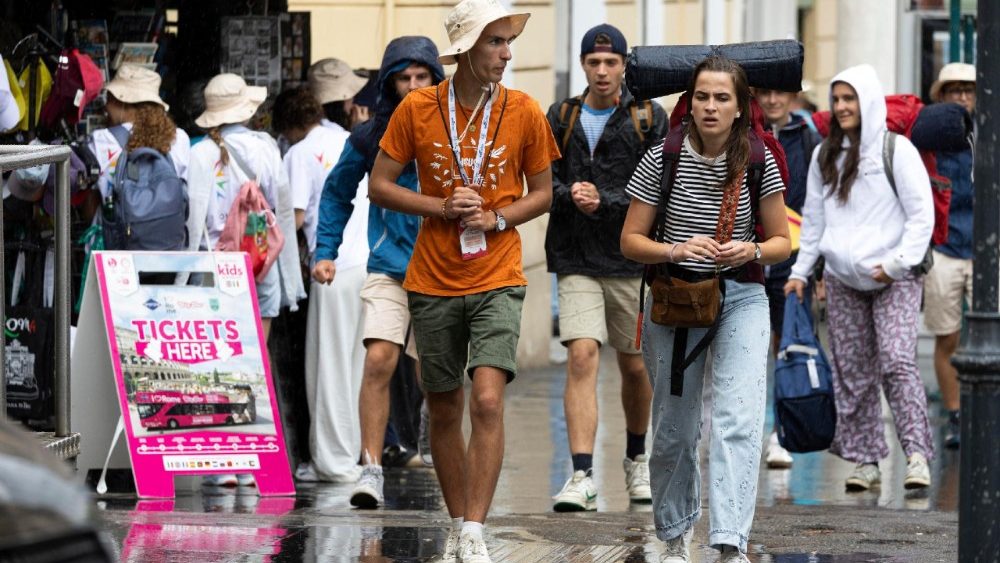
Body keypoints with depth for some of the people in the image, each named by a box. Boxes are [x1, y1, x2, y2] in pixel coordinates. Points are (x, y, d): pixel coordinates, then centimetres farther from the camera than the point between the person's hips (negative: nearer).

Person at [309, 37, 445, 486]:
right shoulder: (370, 138, 3)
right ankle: (370, 469, -17)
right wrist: (326, 252, 10)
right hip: (388, 268, -1)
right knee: (379, 360, -18)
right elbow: (336, 194, 17)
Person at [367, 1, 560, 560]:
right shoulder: (418, 109, -3)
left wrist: (496, 218, -10)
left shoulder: (524, 113, -2)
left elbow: (542, 193, 8)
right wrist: (442, 208, -12)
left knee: (487, 400, -18)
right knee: (445, 411, 10)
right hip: (433, 281, 1)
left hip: (498, 280, -1)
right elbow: (380, 185, 2)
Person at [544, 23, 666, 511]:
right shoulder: (562, 118, 8)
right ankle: (582, 477, -19)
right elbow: (544, 181, 4)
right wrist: (570, 195, -16)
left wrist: (603, 202, -18)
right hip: (577, 260, 0)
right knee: (582, 356, -15)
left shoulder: (649, 119, 0)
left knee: (635, 366, 11)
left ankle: (636, 458, 36)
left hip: (632, 258, 0)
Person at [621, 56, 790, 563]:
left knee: (739, 421, -18)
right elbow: (630, 241, -2)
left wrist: (750, 251, -17)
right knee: (674, 428, 9)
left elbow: (781, 242, 5)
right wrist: (677, 250, -21)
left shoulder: (759, 163, -4)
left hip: (741, 299, 0)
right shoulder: (662, 159, -6)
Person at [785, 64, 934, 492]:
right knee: (852, 372, 3)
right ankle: (865, 460, 9)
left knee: (897, 361, -17)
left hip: (893, 279, -5)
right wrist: (800, 271, 13)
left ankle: (916, 454, -20)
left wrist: (898, 263, -14)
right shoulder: (825, 157, 13)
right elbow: (813, 219, 19)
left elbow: (922, 215, -5)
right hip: (842, 280, 5)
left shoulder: (896, 150, -3)